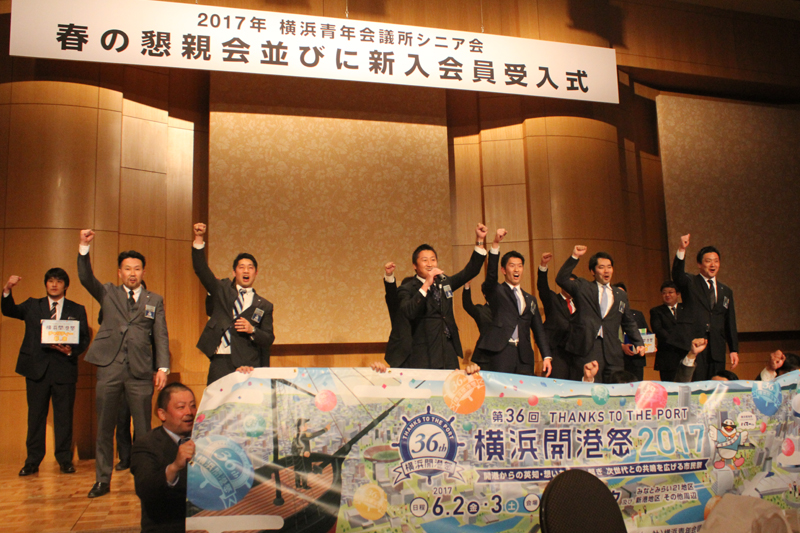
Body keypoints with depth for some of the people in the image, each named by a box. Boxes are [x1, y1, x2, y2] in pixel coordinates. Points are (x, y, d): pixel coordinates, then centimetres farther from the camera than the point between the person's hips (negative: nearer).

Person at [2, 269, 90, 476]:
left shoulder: (77, 310, 11)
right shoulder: (32, 306, 15)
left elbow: (84, 340, 6)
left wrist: (71, 350, -13)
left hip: (64, 368, -1)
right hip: (37, 368, 1)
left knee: (64, 416, 3)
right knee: (35, 415, 5)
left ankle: (65, 459, 12)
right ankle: (33, 461, 13)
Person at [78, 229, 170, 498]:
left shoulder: (154, 300, 12)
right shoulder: (108, 293, 13)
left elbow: (161, 336, 7)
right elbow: (86, 278, -4)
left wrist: (162, 367, -3)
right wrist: (84, 247, -18)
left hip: (140, 371, -1)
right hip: (109, 368, 1)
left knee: (143, 428, 2)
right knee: (104, 427, 6)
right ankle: (102, 480, 16)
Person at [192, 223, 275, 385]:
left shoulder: (264, 306, 12)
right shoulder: (223, 290, 15)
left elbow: (269, 339, 9)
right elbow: (201, 270, 5)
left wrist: (252, 330, -11)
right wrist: (199, 238, -5)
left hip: (248, 365, -1)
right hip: (220, 362, 1)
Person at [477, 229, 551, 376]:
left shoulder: (530, 300, 21)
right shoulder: (496, 292, 9)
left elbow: (539, 330, 18)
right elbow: (491, 274, -12)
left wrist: (546, 356, 6)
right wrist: (496, 244, -25)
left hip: (524, 355, 4)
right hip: (502, 352, -4)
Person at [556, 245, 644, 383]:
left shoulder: (621, 295, 19)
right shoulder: (582, 287, 9)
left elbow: (628, 323, 23)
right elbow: (562, 279, -6)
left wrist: (638, 343, 11)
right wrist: (574, 257, -12)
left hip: (612, 351, 3)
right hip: (587, 348, -3)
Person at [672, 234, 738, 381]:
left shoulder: (726, 291, 19)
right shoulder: (689, 283, 6)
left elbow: (730, 323, 18)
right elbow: (677, 274, -18)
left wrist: (734, 350, 11)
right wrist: (682, 250, -32)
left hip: (716, 350, 4)